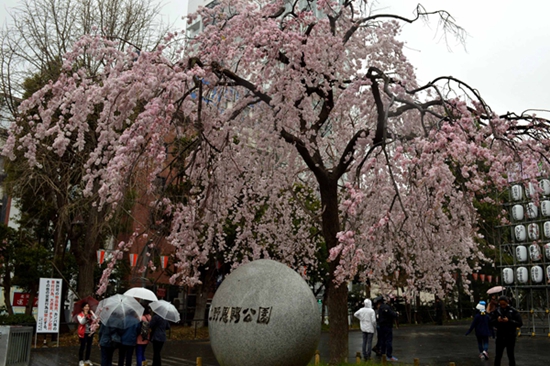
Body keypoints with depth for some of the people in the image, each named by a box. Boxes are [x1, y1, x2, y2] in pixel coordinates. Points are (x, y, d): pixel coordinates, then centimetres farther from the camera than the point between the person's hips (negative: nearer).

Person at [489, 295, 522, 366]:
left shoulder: (513, 311, -5)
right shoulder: (496, 311, 2)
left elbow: (520, 323, -8)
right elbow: (490, 323, 4)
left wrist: (509, 321, -21)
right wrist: (497, 320, -17)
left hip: (510, 337, -2)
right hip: (500, 336, 2)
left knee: (510, 355, 6)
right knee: (498, 356, 5)